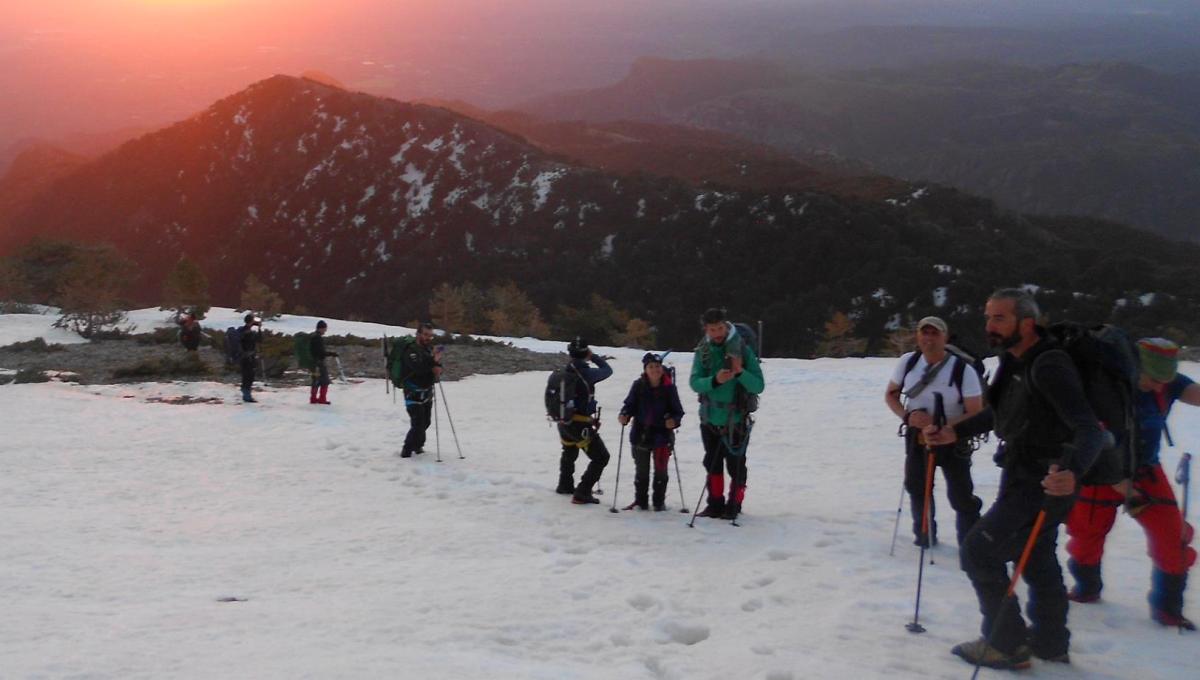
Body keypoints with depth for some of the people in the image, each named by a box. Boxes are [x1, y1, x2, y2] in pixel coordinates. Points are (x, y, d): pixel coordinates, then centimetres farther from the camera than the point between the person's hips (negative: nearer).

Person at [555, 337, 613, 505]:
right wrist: (594, 356, 9)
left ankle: (565, 485, 48)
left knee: (569, 453, 32)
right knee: (601, 457, 1)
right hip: (580, 425, -7)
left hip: (563, 423, 8)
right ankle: (582, 493, -4)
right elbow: (607, 370, -3)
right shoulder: (585, 373, -18)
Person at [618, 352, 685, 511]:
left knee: (661, 470, 8)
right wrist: (625, 415, -17)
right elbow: (630, 404, 2)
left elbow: (677, 410, -4)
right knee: (641, 470, 12)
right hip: (641, 434, 1)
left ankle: (659, 501, 23)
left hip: (662, 434, -1)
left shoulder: (669, 387, -7)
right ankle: (641, 501, 25)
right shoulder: (638, 385, -6)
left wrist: (674, 420, -23)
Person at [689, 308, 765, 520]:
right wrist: (715, 380, -29)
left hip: (736, 420, -4)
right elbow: (694, 382, -10)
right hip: (710, 418, 4)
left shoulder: (742, 349, -10)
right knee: (712, 463, 14)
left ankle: (734, 505, 17)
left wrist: (740, 372, -31)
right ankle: (715, 504, 27)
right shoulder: (702, 351, 0)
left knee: (735, 465, 1)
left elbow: (759, 386, -13)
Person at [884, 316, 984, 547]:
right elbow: (891, 395, 4)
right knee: (916, 487, 15)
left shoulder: (963, 370, -22)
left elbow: (976, 415, -20)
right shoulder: (908, 362, -10)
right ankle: (924, 536, 35)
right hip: (917, 436, 4)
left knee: (961, 497, -4)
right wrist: (906, 416, -16)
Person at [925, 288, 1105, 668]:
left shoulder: (1049, 366, -25)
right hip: (1024, 480, 9)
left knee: (978, 551, -5)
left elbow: (1089, 430, -32)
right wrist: (956, 433, 14)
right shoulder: (1015, 362, 3)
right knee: (1037, 563, 21)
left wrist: (1072, 471, -50)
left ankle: (1007, 645, 7)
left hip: (1042, 484, -9)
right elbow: (999, 411, 21)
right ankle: (1050, 643, 38)